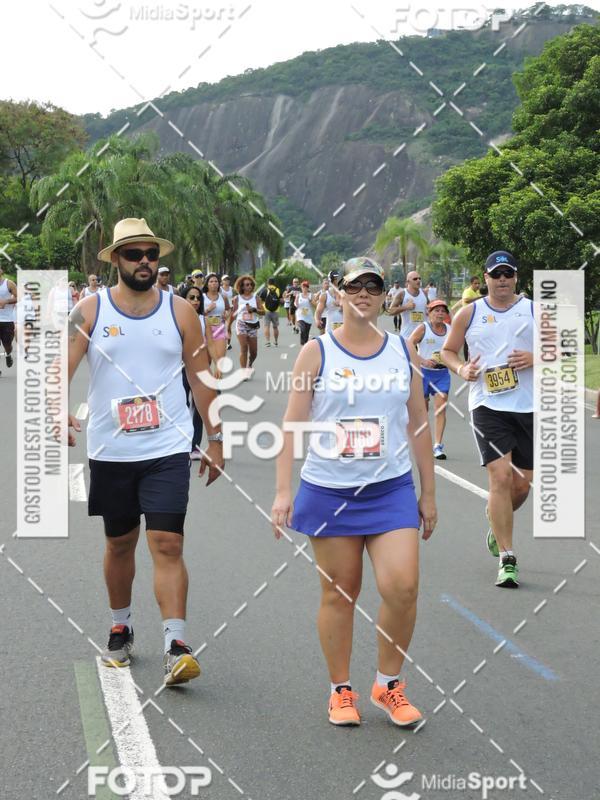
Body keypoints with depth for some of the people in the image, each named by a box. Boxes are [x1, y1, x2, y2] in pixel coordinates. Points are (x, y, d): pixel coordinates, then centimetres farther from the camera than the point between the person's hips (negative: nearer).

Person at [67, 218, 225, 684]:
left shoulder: (179, 312, 2)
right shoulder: (90, 311, 0)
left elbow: (201, 378, 8)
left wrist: (215, 440, 9)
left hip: (168, 450, -1)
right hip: (110, 452, 1)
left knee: (168, 545, -11)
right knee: (120, 543, 15)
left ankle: (176, 647, -13)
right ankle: (121, 630, 34)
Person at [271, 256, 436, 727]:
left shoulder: (403, 350, 6)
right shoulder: (317, 352, -1)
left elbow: (418, 424, 11)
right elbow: (293, 423, -2)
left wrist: (428, 493, 10)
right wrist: (283, 491, -9)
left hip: (392, 489, 2)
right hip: (329, 490, -1)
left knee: (402, 586, -11)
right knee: (339, 594, 5)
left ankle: (389, 684, 10)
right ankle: (341, 690, 22)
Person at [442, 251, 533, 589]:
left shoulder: (535, 310, 6)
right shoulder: (469, 313, 5)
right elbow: (448, 350, 15)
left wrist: (536, 358, -11)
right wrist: (461, 369, -6)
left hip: (528, 407, 2)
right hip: (488, 405, -2)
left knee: (523, 483, 8)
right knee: (500, 476, -15)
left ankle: (498, 525, 42)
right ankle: (507, 560, -10)